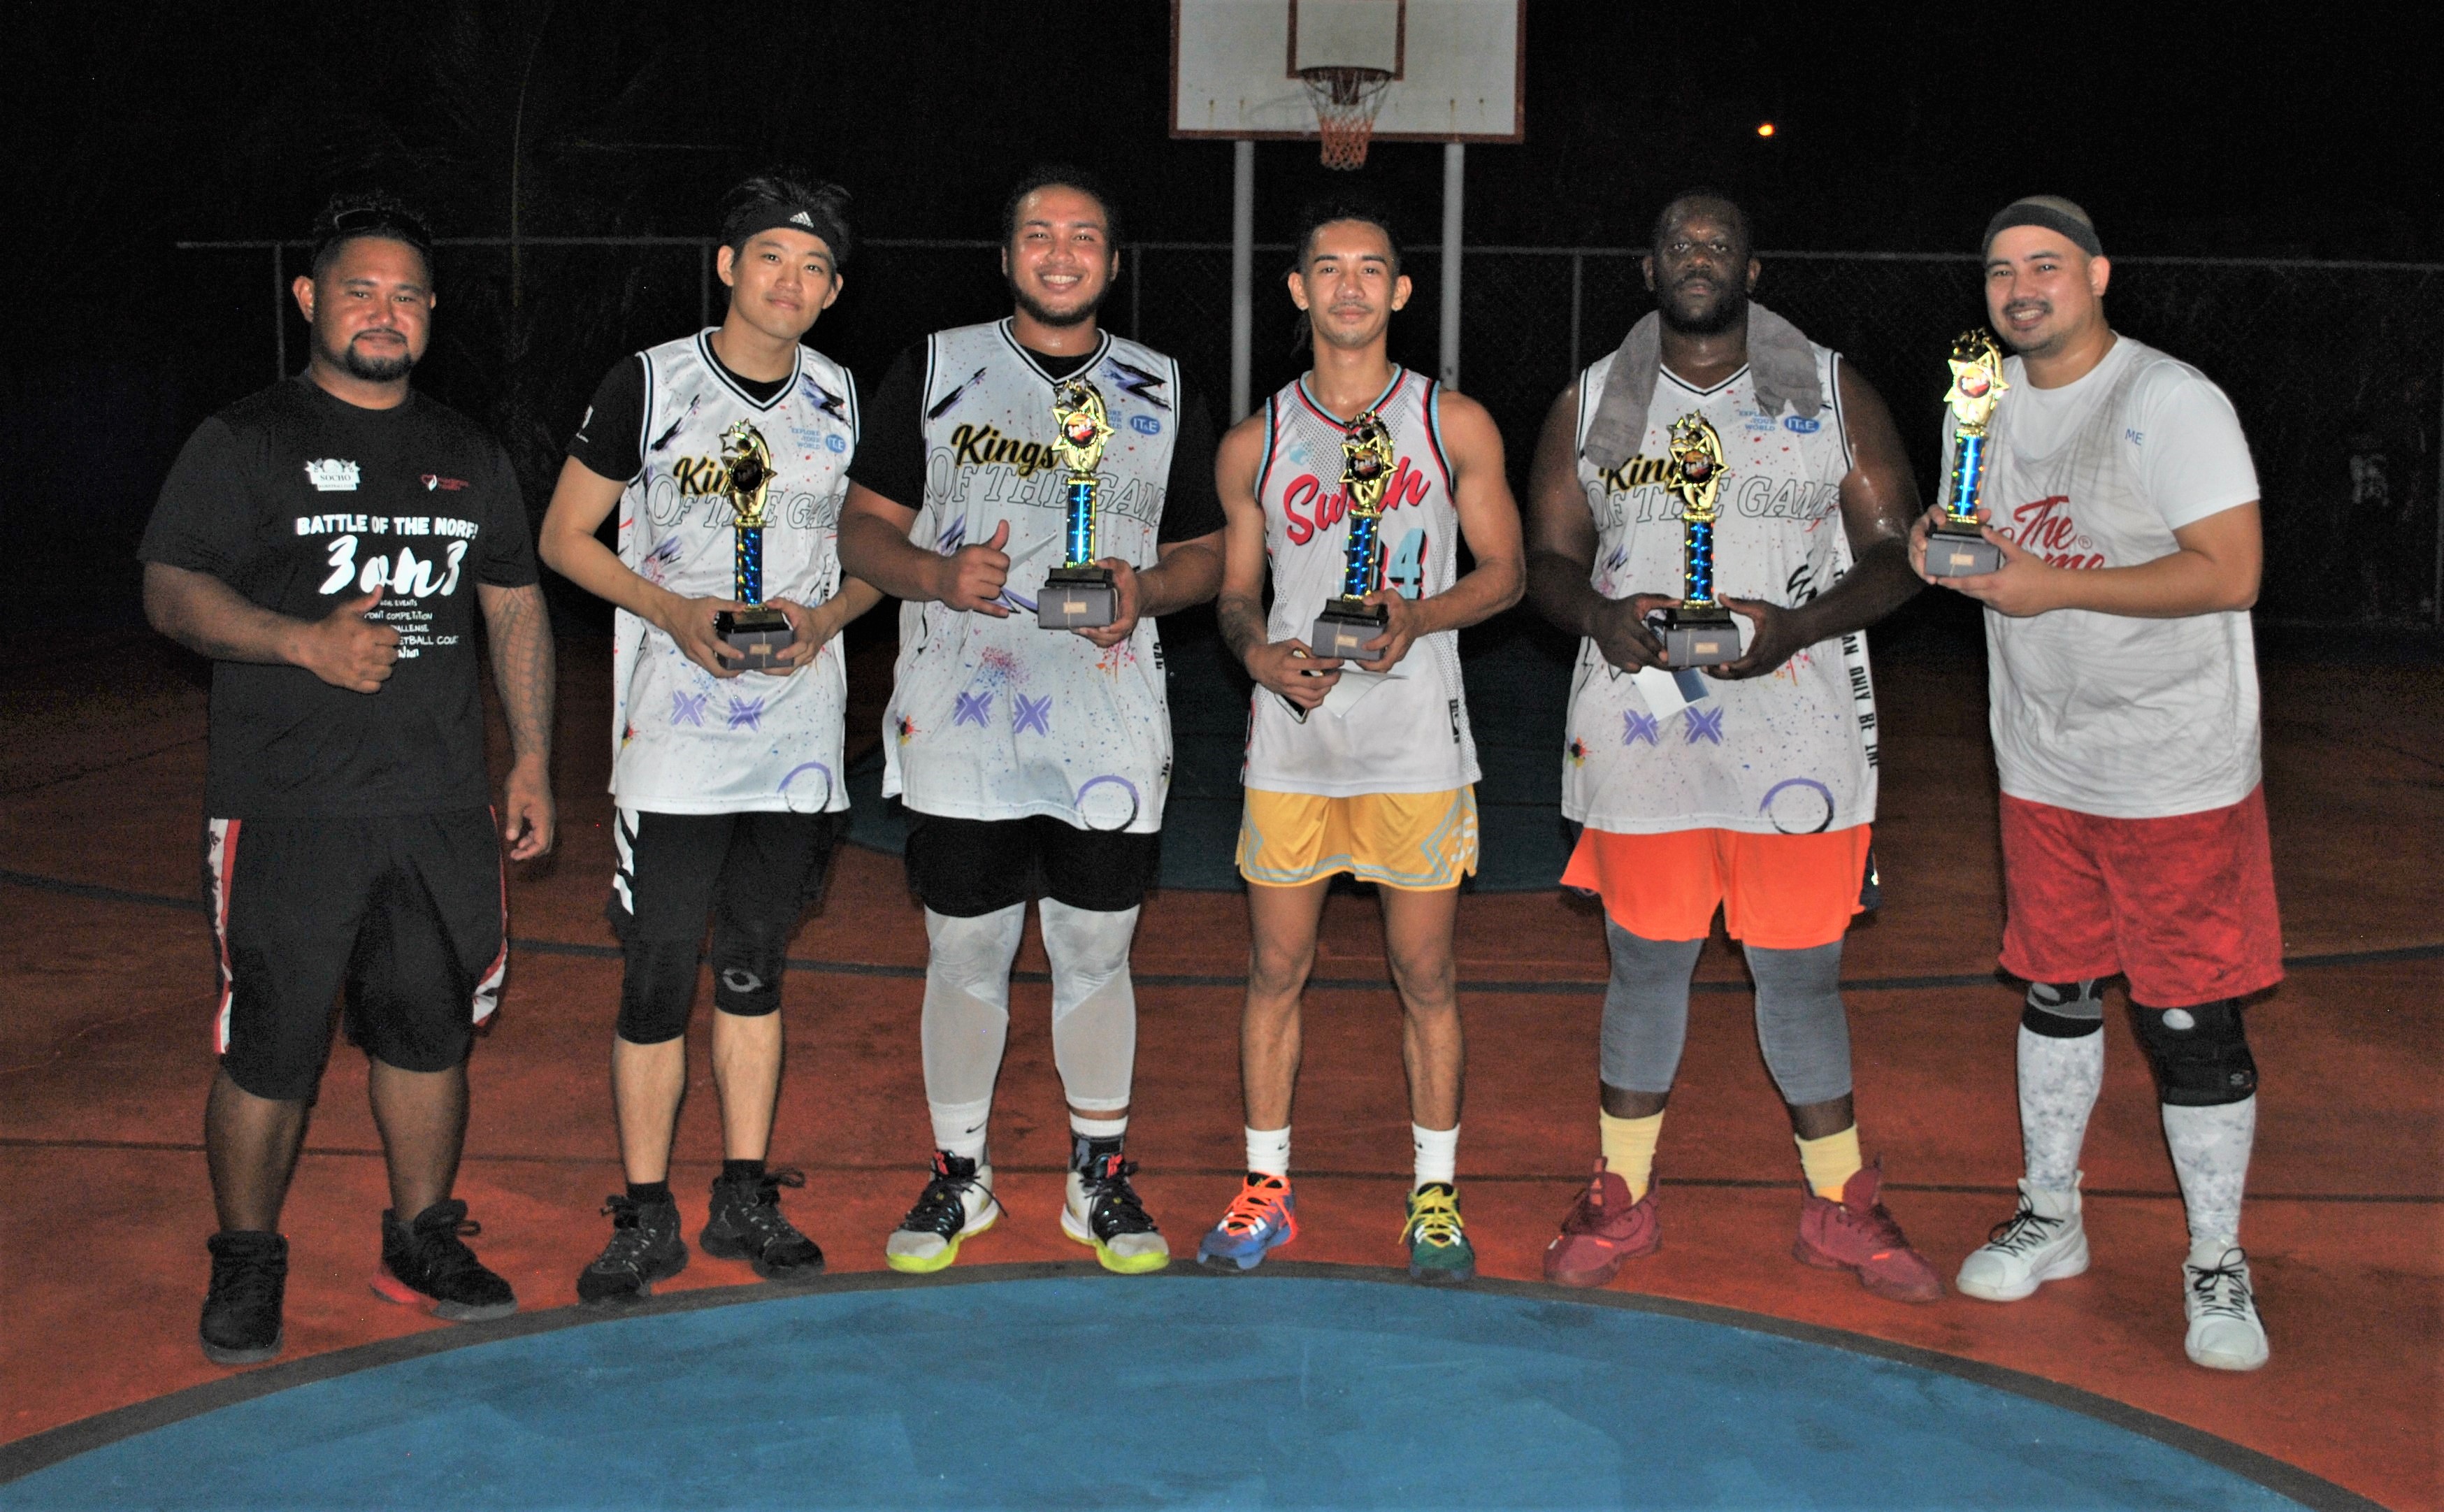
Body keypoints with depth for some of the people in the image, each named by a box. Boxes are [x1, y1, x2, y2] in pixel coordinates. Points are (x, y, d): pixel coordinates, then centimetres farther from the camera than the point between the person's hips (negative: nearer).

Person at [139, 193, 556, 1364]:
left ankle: (422, 1245, 26)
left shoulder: (470, 454, 15)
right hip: (285, 813, -4)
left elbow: (516, 608, 19)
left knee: (429, 1030, 11)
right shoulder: (245, 441, 1)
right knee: (268, 1047, -1)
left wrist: (532, 760, 12)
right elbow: (171, 591, -5)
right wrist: (303, 641, -22)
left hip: (442, 805, 4)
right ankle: (245, 1263, 17)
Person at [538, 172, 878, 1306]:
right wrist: (673, 612, -14)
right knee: (659, 977, -2)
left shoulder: (845, 402, 7)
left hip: (799, 734, 3)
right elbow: (564, 538, 1)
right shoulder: (648, 384, -2)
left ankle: (746, 1200, 23)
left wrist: (828, 616, -7)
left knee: (755, 967, 12)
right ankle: (646, 1220, 11)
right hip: (673, 736, -3)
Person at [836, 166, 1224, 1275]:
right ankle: (958, 1175, 25)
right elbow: (864, 527, 4)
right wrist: (939, 576, -16)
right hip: (959, 725, -1)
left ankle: (1100, 1176, 24)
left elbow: (1204, 551, 12)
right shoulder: (935, 370, 5)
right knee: (965, 956, 7)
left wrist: (1147, 590, -10)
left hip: (1110, 732, 1)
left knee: (1095, 955, 8)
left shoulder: (1162, 394, 9)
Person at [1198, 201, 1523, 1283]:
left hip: (1416, 744, -1)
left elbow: (1504, 572, 5)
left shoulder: (1455, 426, 3)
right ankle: (1266, 1188, 20)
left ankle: (1436, 1194, 19)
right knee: (1276, 971, 7)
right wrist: (1257, 651, -10)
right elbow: (1236, 591, 13)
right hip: (1291, 742, 2)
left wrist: (1419, 617, -14)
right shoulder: (1253, 445, 7)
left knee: (1424, 976, 5)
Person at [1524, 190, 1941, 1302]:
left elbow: (1896, 552, 2)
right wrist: (1604, 615, -12)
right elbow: (1548, 556, 10)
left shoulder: (1834, 397, 4)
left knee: (1800, 968, 5)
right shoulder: (1591, 406, 8)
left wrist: (1794, 627, -16)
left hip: (1794, 727, -1)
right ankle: (1623, 1200, 23)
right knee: (1646, 959, 8)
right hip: (1638, 728, 1)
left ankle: (1840, 1206, 21)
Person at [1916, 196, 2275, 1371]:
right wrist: (1946, 549, -2)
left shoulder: (2171, 402, -13)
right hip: (2043, 766, 6)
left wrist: (2054, 586, -22)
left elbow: (2230, 573, -19)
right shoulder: (1993, 400, 9)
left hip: (2177, 775, -6)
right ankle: (2049, 1218, 31)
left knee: (2191, 1019, -2)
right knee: (2055, 992, 16)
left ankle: (2217, 1266, 12)